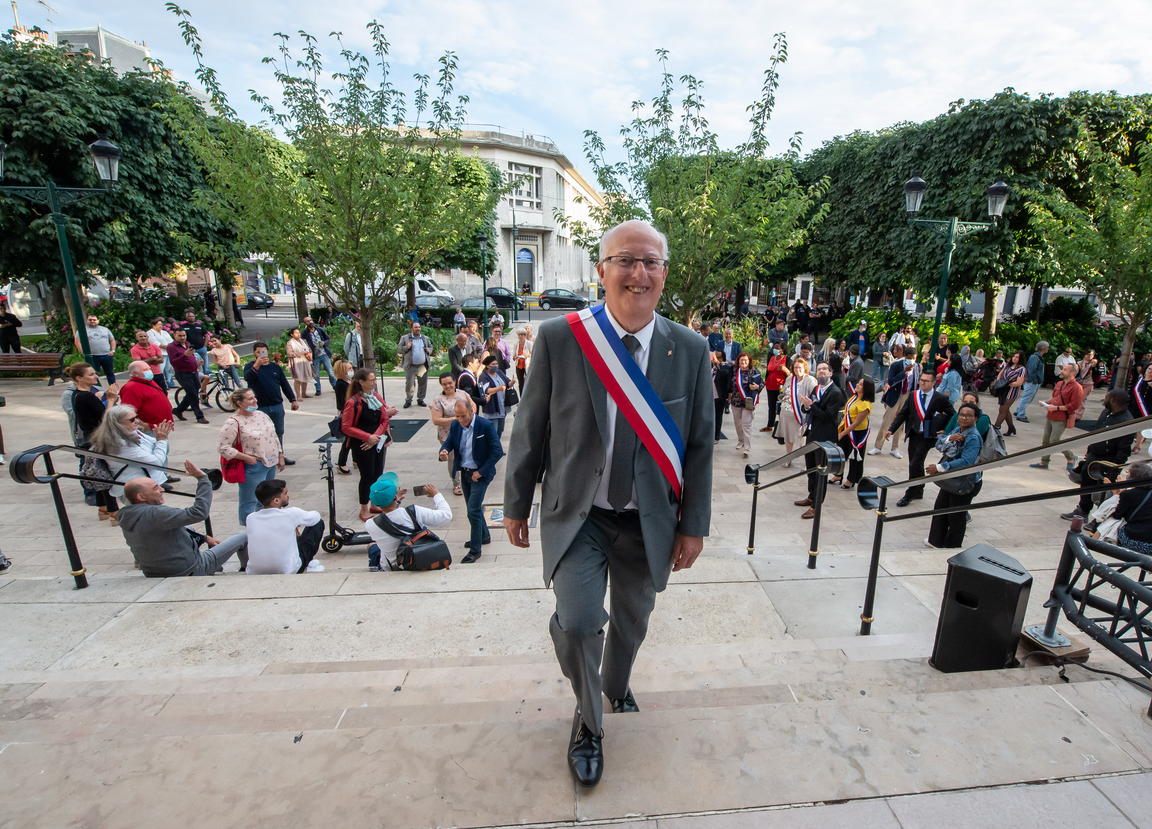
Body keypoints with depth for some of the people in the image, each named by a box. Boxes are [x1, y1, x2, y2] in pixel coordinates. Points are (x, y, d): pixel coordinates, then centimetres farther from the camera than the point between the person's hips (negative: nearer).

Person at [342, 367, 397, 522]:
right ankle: (364, 510, 16)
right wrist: (368, 437, -17)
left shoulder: (376, 396, 4)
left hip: (377, 443, 6)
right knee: (367, 476, 1)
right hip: (362, 445, -6)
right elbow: (346, 427, -14)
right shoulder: (353, 402, -15)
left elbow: (384, 420, 5)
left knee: (378, 474, 13)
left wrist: (376, 437, -10)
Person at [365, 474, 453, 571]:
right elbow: (446, 515, -16)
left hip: (393, 569, 1)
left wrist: (396, 502, 13)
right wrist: (436, 494, -1)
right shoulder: (414, 512, -29)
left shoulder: (370, 525, -25)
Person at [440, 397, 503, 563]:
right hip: (464, 472, 6)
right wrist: (444, 451, -23)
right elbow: (448, 442, 4)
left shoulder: (486, 425, -18)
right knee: (473, 508, 19)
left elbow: (497, 451, -17)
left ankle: (475, 550, 4)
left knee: (473, 510, -9)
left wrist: (480, 472, -17)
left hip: (480, 474, -6)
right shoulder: (455, 425, -2)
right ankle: (484, 536, 41)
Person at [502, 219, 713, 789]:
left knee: (632, 621, 20)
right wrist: (516, 504, 2)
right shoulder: (558, 338, -12)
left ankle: (616, 685, 56)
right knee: (577, 621, -11)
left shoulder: (690, 350, -7)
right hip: (577, 514, -2)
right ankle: (588, 721, 24)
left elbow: (700, 444, 0)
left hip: (649, 521, 3)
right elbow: (529, 429, -4)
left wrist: (694, 525, 1)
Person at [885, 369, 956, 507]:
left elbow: (953, 416, 1)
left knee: (915, 465, -10)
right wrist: (891, 429, -3)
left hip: (927, 437, -5)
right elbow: (903, 414, 5)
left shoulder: (941, 398, -7)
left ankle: (910, 495, 3)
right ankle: (918, 492, 31)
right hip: (913, 434, 5)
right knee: (915, 464, 14)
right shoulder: (913, 395, 4)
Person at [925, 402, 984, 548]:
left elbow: (966, 462, -33)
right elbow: (938, 444, 0)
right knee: (940, 508, 18)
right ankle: (937, 540, 36)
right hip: (951, 479, 8)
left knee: (956, 515, 5)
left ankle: (953, 546, 24)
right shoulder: (957, 429, 2)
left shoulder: (973, 438, -23)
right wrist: (949, 438, -21)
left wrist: (939, 467, -36)